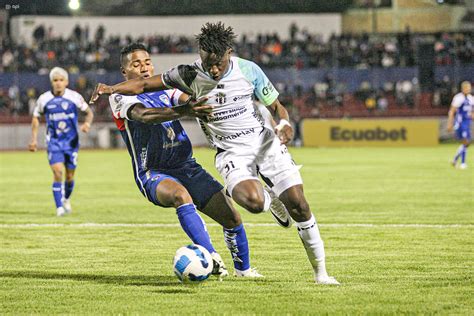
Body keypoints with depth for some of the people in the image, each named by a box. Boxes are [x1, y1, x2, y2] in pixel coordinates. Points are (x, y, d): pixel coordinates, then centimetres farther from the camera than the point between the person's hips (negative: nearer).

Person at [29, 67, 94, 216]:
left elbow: (89, 112, 6)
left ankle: (66, 199, 37)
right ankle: (59, 207, -11)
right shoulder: (44, 99, -4)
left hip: (72, 141, 1)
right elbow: (36, 118, 10)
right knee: (57, 172, -17)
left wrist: (87, 123, -16)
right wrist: (34, 139, 4)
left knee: (70, 176, 8)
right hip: (54, 142, -1)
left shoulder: (75, 97, -6)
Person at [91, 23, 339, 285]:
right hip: (231, 153, -1)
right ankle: (270, 200, 11)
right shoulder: (189, 76, -8)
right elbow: (144, 84, -2)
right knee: (253, 202, -30)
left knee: (297, 203, -10)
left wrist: (284, 124, -19)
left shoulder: (248, 70, -7)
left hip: (265, 143, 1)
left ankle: (320, 270, 8)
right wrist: (111, 88, -18)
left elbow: (276, 107, 3)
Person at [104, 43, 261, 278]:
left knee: (232, 218, -1)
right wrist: (181, 111, -45)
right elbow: (143, 115, -29)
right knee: (180, 194, -39)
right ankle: (210, 257, -41)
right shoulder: (120, 97, -8)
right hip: (153, 174, -5)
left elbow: (190, 102, -6)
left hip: (186, 167, 6)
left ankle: (243, 268, 24)